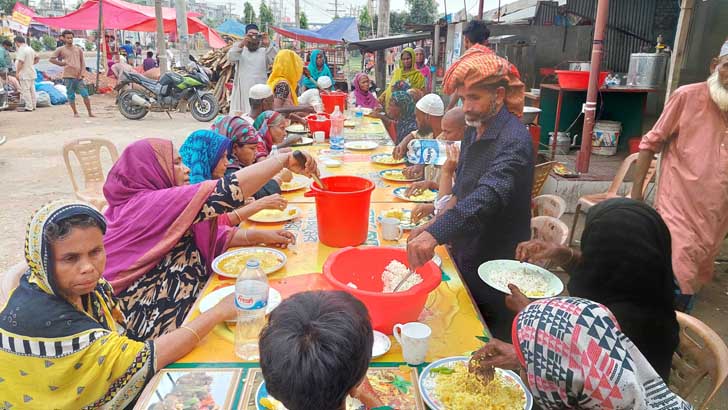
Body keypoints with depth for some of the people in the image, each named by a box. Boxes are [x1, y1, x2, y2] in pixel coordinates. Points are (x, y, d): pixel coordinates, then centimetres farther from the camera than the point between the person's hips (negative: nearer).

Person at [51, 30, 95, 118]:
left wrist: (81, 74, -1)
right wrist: (62, 63, 1)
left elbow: (83, 62, 11)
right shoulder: (61, 50, 5)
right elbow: (52, 59, 10)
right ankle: (75, 113, 12)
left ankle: (90, 113, 0)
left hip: (78, 76, 1)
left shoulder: (78, 49, 12)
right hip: (68, 76, -1)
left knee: (85, 94, -5)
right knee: (71, 96, 2)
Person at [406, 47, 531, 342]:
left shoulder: (514, 141, -23)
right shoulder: (475, 131, 5)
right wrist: (433, 225, 0)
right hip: (465, 258, 8)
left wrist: (436, 234, -50)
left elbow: (488, 196, -40)